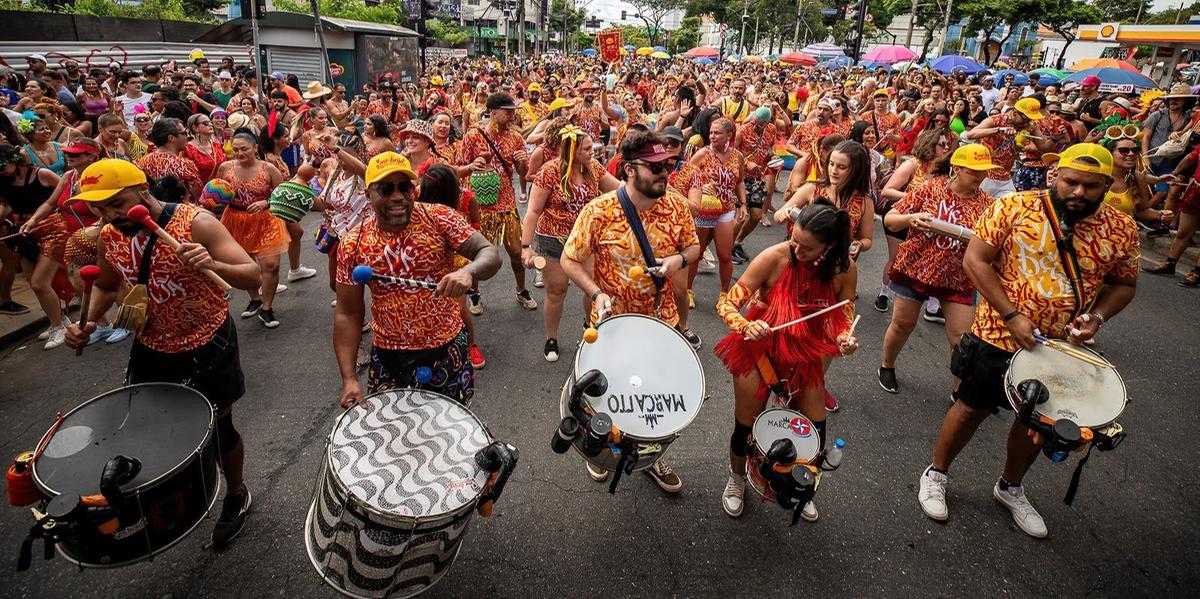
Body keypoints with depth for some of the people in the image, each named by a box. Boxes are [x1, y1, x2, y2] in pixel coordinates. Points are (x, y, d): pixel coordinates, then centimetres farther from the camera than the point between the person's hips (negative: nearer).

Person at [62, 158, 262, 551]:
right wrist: (88, 322, -3)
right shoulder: (108, 237, -4)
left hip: (207, 347, -5)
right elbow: (107, 286, 16)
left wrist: (213, 266, -47)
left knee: (219, 429, 10)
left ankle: (237, 495, 36)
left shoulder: (196, 222, -22)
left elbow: (253, 277, -27)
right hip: (151, 351, 5)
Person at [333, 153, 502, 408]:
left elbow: (490, 254, -14)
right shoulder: (353, 245, -6)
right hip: (388, 357, 1)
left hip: (446, 349, 0)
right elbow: (347, 313, -1)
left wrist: (468, 271, -37)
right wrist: (349, 379, -7)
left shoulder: (439, 218, -10)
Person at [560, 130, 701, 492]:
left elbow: (693, 246, 5)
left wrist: (679, 259, -17)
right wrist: (596, 294, -25)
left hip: (661, 319, 3)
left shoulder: (676, 205, -9)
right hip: (612, 321, -2)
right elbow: (569, 261, -11)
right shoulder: (599, 211, -19)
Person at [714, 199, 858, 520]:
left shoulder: (845, 270, -14)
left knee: (815, 430, 9)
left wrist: (845, 340, -24)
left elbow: (843, 321, -1)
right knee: (746, 427, 8)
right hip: (759, 351, -3)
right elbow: (726, 304, -22)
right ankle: (736, 480, 42)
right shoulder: (774, 258, -26)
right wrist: (747, 326, -42)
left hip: (805, 355, 3)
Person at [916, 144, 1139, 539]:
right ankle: (936, 474, 31)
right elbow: (975, 260, -14)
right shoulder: (1015, 207, -13)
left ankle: (1011, 487, 42)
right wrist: (1012, 316, -20)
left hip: (1062, 347, 4)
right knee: (972, 408, 9)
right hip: (998, 336, -4)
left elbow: (1123, 284, 9)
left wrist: (1097, 316, -11)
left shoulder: (1122, 229, -3)